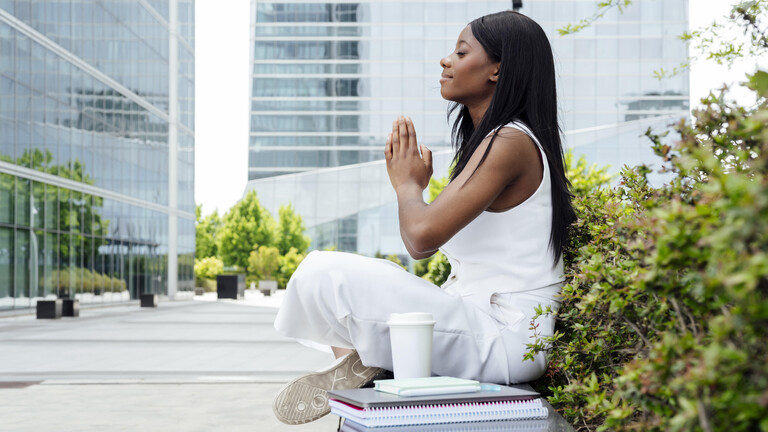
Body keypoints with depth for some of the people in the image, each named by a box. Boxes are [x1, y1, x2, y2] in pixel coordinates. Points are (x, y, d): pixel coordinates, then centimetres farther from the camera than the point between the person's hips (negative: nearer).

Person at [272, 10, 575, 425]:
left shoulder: (510, 143, -14)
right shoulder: (492, 141, 17)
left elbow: (423, 235, -26)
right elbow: (420, 246, 17)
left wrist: (407, 184, -7)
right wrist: (412, 183, 2)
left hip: (501, 339, -11)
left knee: (323, 273, -22)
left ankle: (356, 360, 4)